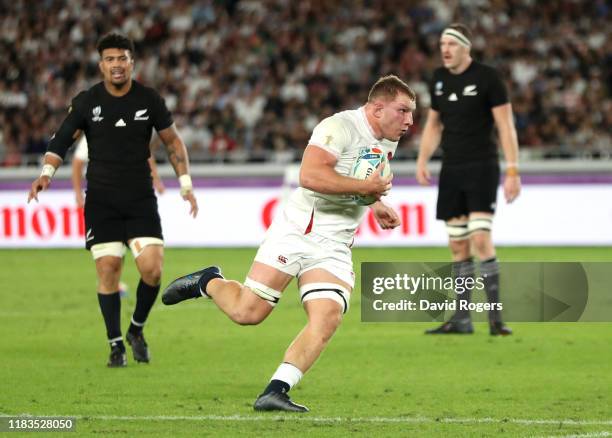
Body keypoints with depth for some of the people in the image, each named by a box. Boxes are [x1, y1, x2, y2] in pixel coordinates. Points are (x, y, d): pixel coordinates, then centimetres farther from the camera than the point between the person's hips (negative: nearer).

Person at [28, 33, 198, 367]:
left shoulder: (149, 100, 0)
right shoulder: (87, 102, -2)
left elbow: (173, 141, 10)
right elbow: (62, 139, 1)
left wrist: (185, 183, 5)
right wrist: (46, 172, -16)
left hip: (141, 199, 1)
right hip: (101, 201, -1)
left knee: (152, 269, -10)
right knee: (108, 270, -6)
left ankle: (137, 329, 16)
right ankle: (116, 345, 7)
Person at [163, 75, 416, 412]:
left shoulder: (388, 142, 13)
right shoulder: (340, 126, -15)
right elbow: (310, 175, -30)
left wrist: (376, 204, 17)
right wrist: (365, 186, -25)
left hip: (335, 247, 7)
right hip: (297, 230, -7)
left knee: (327, 318, -16)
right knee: (247, 312, -8)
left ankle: (275, 392, -15)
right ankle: (207, 282, 24)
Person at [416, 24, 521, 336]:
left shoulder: (487, 78, -7)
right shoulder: (439, 79, 10)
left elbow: (506, 125, -8)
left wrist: (512, 171, -13)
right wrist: (422, 160, 6)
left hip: (481, 167, -6)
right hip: (451, 170, 6)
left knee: (480, 239, -16)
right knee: (457, 246, 5)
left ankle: (495, 318, -12)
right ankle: (461, 319, 10)